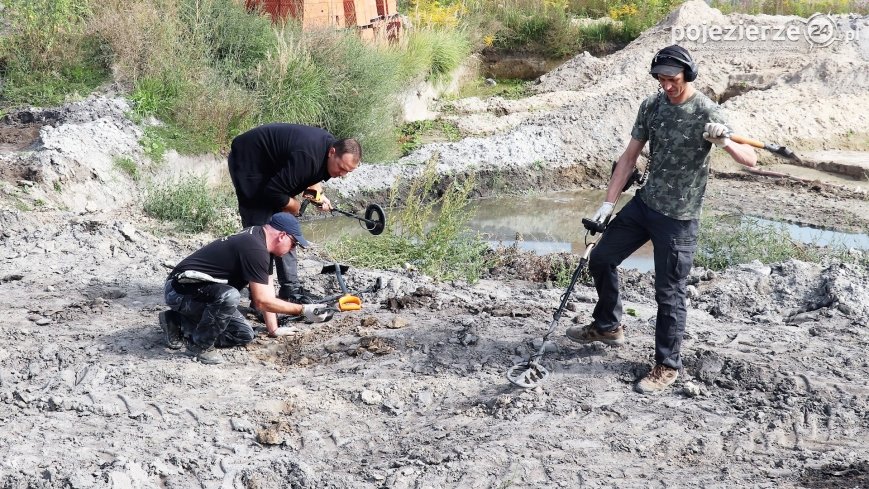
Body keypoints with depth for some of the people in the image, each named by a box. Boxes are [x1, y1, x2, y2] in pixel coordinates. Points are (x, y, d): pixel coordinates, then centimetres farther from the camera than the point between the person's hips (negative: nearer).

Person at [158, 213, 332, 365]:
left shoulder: (261, 241, 6)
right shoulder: (255, 249, -25)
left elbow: (267, 288, 10)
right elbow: (262, 301, -23)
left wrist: (273, 329, 9)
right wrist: (303, 310, -18)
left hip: (208, 292, 10)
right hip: (180, 290, -10)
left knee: (244, 335, 2)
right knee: (229, 296, -37)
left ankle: (179, 322, 14)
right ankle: (201, 345, -13)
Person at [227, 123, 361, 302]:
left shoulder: (329, 145, -7)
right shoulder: (307, 157, -36)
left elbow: (312, 175, 14)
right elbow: (274, 192, -32)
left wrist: (317, 193, -5)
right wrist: (294, 205, -14)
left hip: (271, 167, 10)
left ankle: (290, 287, 12)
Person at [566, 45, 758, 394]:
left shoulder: (706, 112, -16)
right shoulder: (652, 106, 1)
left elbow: (751, 160, -19)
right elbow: (630, 156, 7)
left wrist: (724, 143, -41)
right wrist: (609, 202, 1)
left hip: (678, 217, -6)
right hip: (644, 203, 7)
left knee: (669, 293, 0)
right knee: (601, 259, 15)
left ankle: (667, 366, 16)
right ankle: (608, 326, 37)